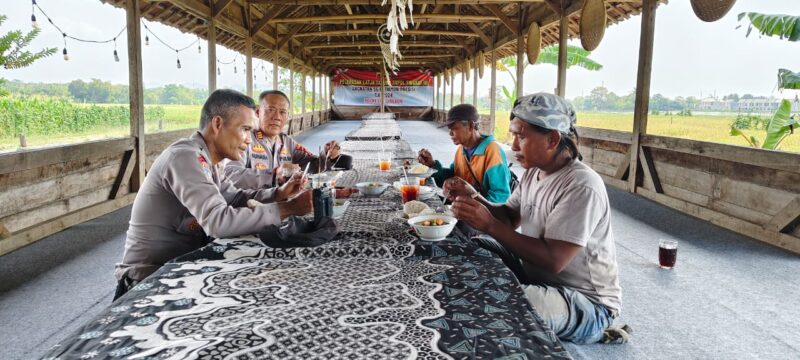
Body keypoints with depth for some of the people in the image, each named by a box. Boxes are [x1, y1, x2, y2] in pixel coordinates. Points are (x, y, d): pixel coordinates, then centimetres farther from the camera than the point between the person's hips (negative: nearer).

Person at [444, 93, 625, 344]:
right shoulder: (534, 171, 3)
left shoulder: (581, 187, -25)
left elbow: (553, 260, -29)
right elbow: (509, 219, 11)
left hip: (587, 302, -8)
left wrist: (489, 225, -30)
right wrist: (473, 198, -8)